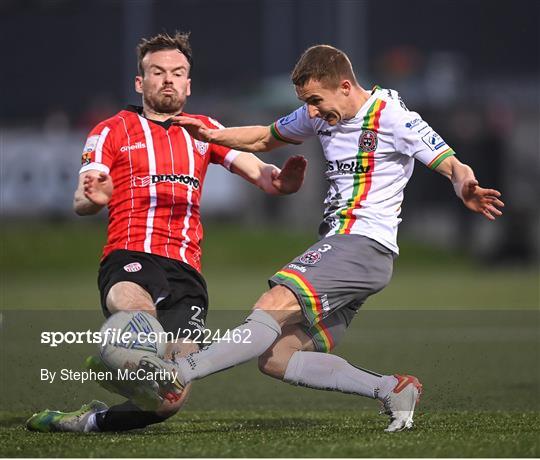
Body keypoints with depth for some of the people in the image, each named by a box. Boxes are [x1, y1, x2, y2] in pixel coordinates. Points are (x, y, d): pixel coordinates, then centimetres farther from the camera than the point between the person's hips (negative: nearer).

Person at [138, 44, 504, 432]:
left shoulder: (390, 116, -8)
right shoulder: (320, 116, 14)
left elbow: (452, 165, -12)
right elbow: (266, 139, 31)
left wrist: (466, 190, -36)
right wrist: (215, 136, 13)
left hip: (366, 244, -9)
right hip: (338, 246, 9)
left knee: (273, 307, -26)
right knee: (276, 358, -4)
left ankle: (180, 371, -34)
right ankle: (392, 390, -5)